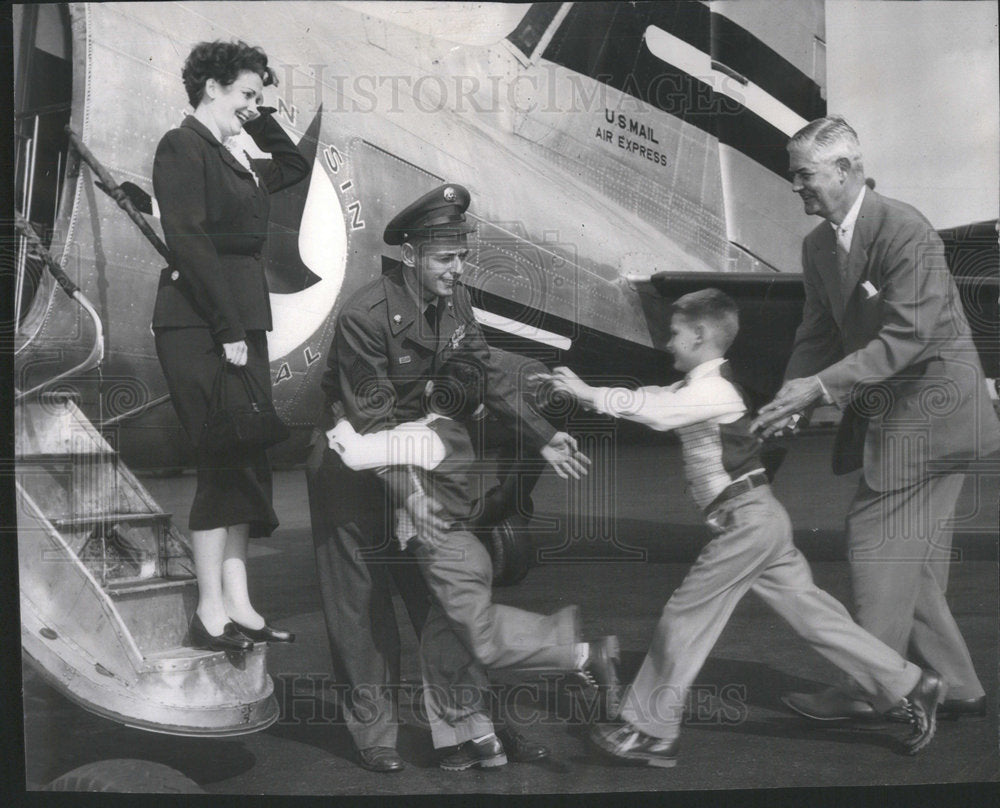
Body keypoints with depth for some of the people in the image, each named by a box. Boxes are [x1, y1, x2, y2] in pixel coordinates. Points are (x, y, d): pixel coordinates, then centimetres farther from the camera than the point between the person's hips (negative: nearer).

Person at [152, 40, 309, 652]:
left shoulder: (234, 160, 19)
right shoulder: (182, 147, -5)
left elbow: (295, 166, 36)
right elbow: (188, 240, -14)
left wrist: (261, 122, 21)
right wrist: (228, 329, -18)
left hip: (241, 324, 9)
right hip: (199, 326, -9)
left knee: (246, 464, 6)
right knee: (225, 462, -9)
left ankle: (238, 604, 12)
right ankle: (211, 612, -1)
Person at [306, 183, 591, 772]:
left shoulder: (455, 301, -5)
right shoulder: (365, 317, -26)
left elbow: (488, 376, 3)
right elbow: (373, 420, -25)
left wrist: (543, 437, -2)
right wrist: (405, 494, -31)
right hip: (354, 466, -6)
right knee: (363, 604, 3)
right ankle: (373, 730, 17)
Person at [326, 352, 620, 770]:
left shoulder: (424, 436, -17)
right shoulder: (456, 435, 11)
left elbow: (356, 453, -25)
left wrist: (341, 427, -6)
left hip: (449, 557, -9)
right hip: (455, 552, 9)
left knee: (488, 644, -3)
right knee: (437, 647, 13)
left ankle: (585, 654, -1)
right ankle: (481, 739, 17)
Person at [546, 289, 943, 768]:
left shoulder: (711, 390, -14)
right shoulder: (699, 388, 16)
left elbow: (652, 411, -25)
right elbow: (652, 400, 15)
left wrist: (586, 392, -20)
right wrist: (581, 392, 5)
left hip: (745, 520, -10)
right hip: (760, 520, 10)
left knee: (685, 617, -3)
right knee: (813, 614, 13)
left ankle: (650, 732, 6)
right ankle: (908, 686, 18)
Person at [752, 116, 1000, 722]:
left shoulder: (905, 230, -20)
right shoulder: (818, 246, 6)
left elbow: (906, 336, -25)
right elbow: (819, 334, 7)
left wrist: (823, 386, -30)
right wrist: (791, 399, -9)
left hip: (928, 405, -9)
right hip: (886, 410, 9)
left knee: (880, 540, -7)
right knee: (914, 555, 12)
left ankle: (867, 687, 3)